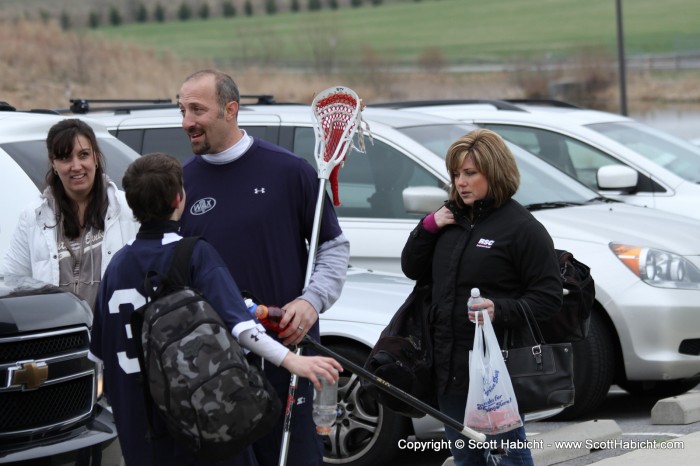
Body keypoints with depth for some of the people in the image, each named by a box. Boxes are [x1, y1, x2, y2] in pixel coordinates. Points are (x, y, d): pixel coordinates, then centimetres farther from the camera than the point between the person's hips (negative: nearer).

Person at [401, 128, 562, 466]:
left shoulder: (522, 227, -8)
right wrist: (429, 226, 3)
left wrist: (500, 311, -27)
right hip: (449, 368, 7)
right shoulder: (451, 219, 13)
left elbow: (548, 298, -11)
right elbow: (411, 268, 19)